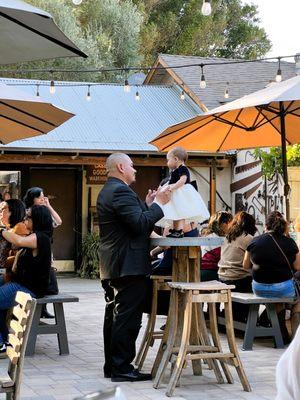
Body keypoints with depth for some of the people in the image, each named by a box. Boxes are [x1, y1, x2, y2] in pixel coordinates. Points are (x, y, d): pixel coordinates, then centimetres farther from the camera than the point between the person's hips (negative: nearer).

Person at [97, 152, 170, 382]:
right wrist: (159, 204, -12)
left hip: (114, 265, 11)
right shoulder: (121, 191, -16)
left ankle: (112, 365, 20)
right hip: (129, 265, -11)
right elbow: (140, 224, -22)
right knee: (128, 317, -9)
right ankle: (122, 368, -7)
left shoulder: (108, 191, 18)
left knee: (116, 315, 14)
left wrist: (147, 205, 14)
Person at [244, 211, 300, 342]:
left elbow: (246, 266, 9)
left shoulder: (254, 242, -3)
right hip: (283, 289, -3)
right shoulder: (290, 243, -7)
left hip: (259, 289, 3)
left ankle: (283, 335, 36)